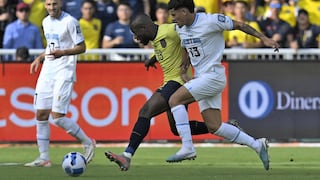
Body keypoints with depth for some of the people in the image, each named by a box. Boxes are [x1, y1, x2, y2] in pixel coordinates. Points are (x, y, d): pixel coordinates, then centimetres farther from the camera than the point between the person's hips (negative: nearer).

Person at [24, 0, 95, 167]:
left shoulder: (70, 22, -10)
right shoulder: (46, 22, 13)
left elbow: (81, 47, -10)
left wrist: (62, 52, -24)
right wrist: (39, 58, 12)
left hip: (64, 73, -8)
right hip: (47, 72, 8)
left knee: (58, 117, -13)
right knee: (41, 115, 2)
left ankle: (87, 143, 7)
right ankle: (44, 157, 7)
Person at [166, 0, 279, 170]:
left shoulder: (210, 21, -15)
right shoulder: (180, 29, 9)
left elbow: (239, 25, -6)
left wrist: (263, 38, -8)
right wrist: (183, 71, 11)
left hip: (213, 76, -9)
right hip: (201, 78, 9)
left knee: (174, 100, -18)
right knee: (214, 126, 3)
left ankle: (187, 147, -18)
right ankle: (257, 145, 12)